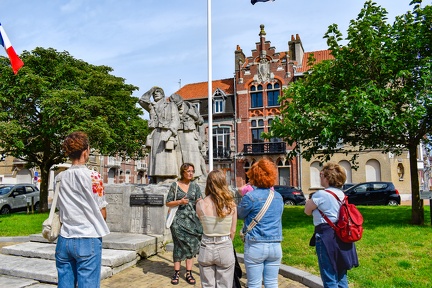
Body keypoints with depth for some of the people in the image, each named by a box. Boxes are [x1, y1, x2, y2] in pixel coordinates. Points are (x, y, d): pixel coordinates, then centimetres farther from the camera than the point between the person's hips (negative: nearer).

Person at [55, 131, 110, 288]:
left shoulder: (60, 177, 5)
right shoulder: (93, 176, -10)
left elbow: (61, 209, 13)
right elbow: (102, 214, -5)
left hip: (64, 240, 5)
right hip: (88, 240, -5)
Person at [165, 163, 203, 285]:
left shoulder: (195, 186, 6)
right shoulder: (175, 185, 0)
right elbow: (168, 203, 1)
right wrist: (179, 202, -15)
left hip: (192, 219, 2)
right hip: (178, 219, -2)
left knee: (191, 245, 3)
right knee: (179, 246, 2)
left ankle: (189, 273, 11)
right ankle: (176, 273, 12)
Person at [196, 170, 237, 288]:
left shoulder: (200, 205, -10)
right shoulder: (231, 205, -9)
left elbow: (203, 223, 2)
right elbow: (232, 231, -1)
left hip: (206, 248, 0)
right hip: (225, 248, 0)